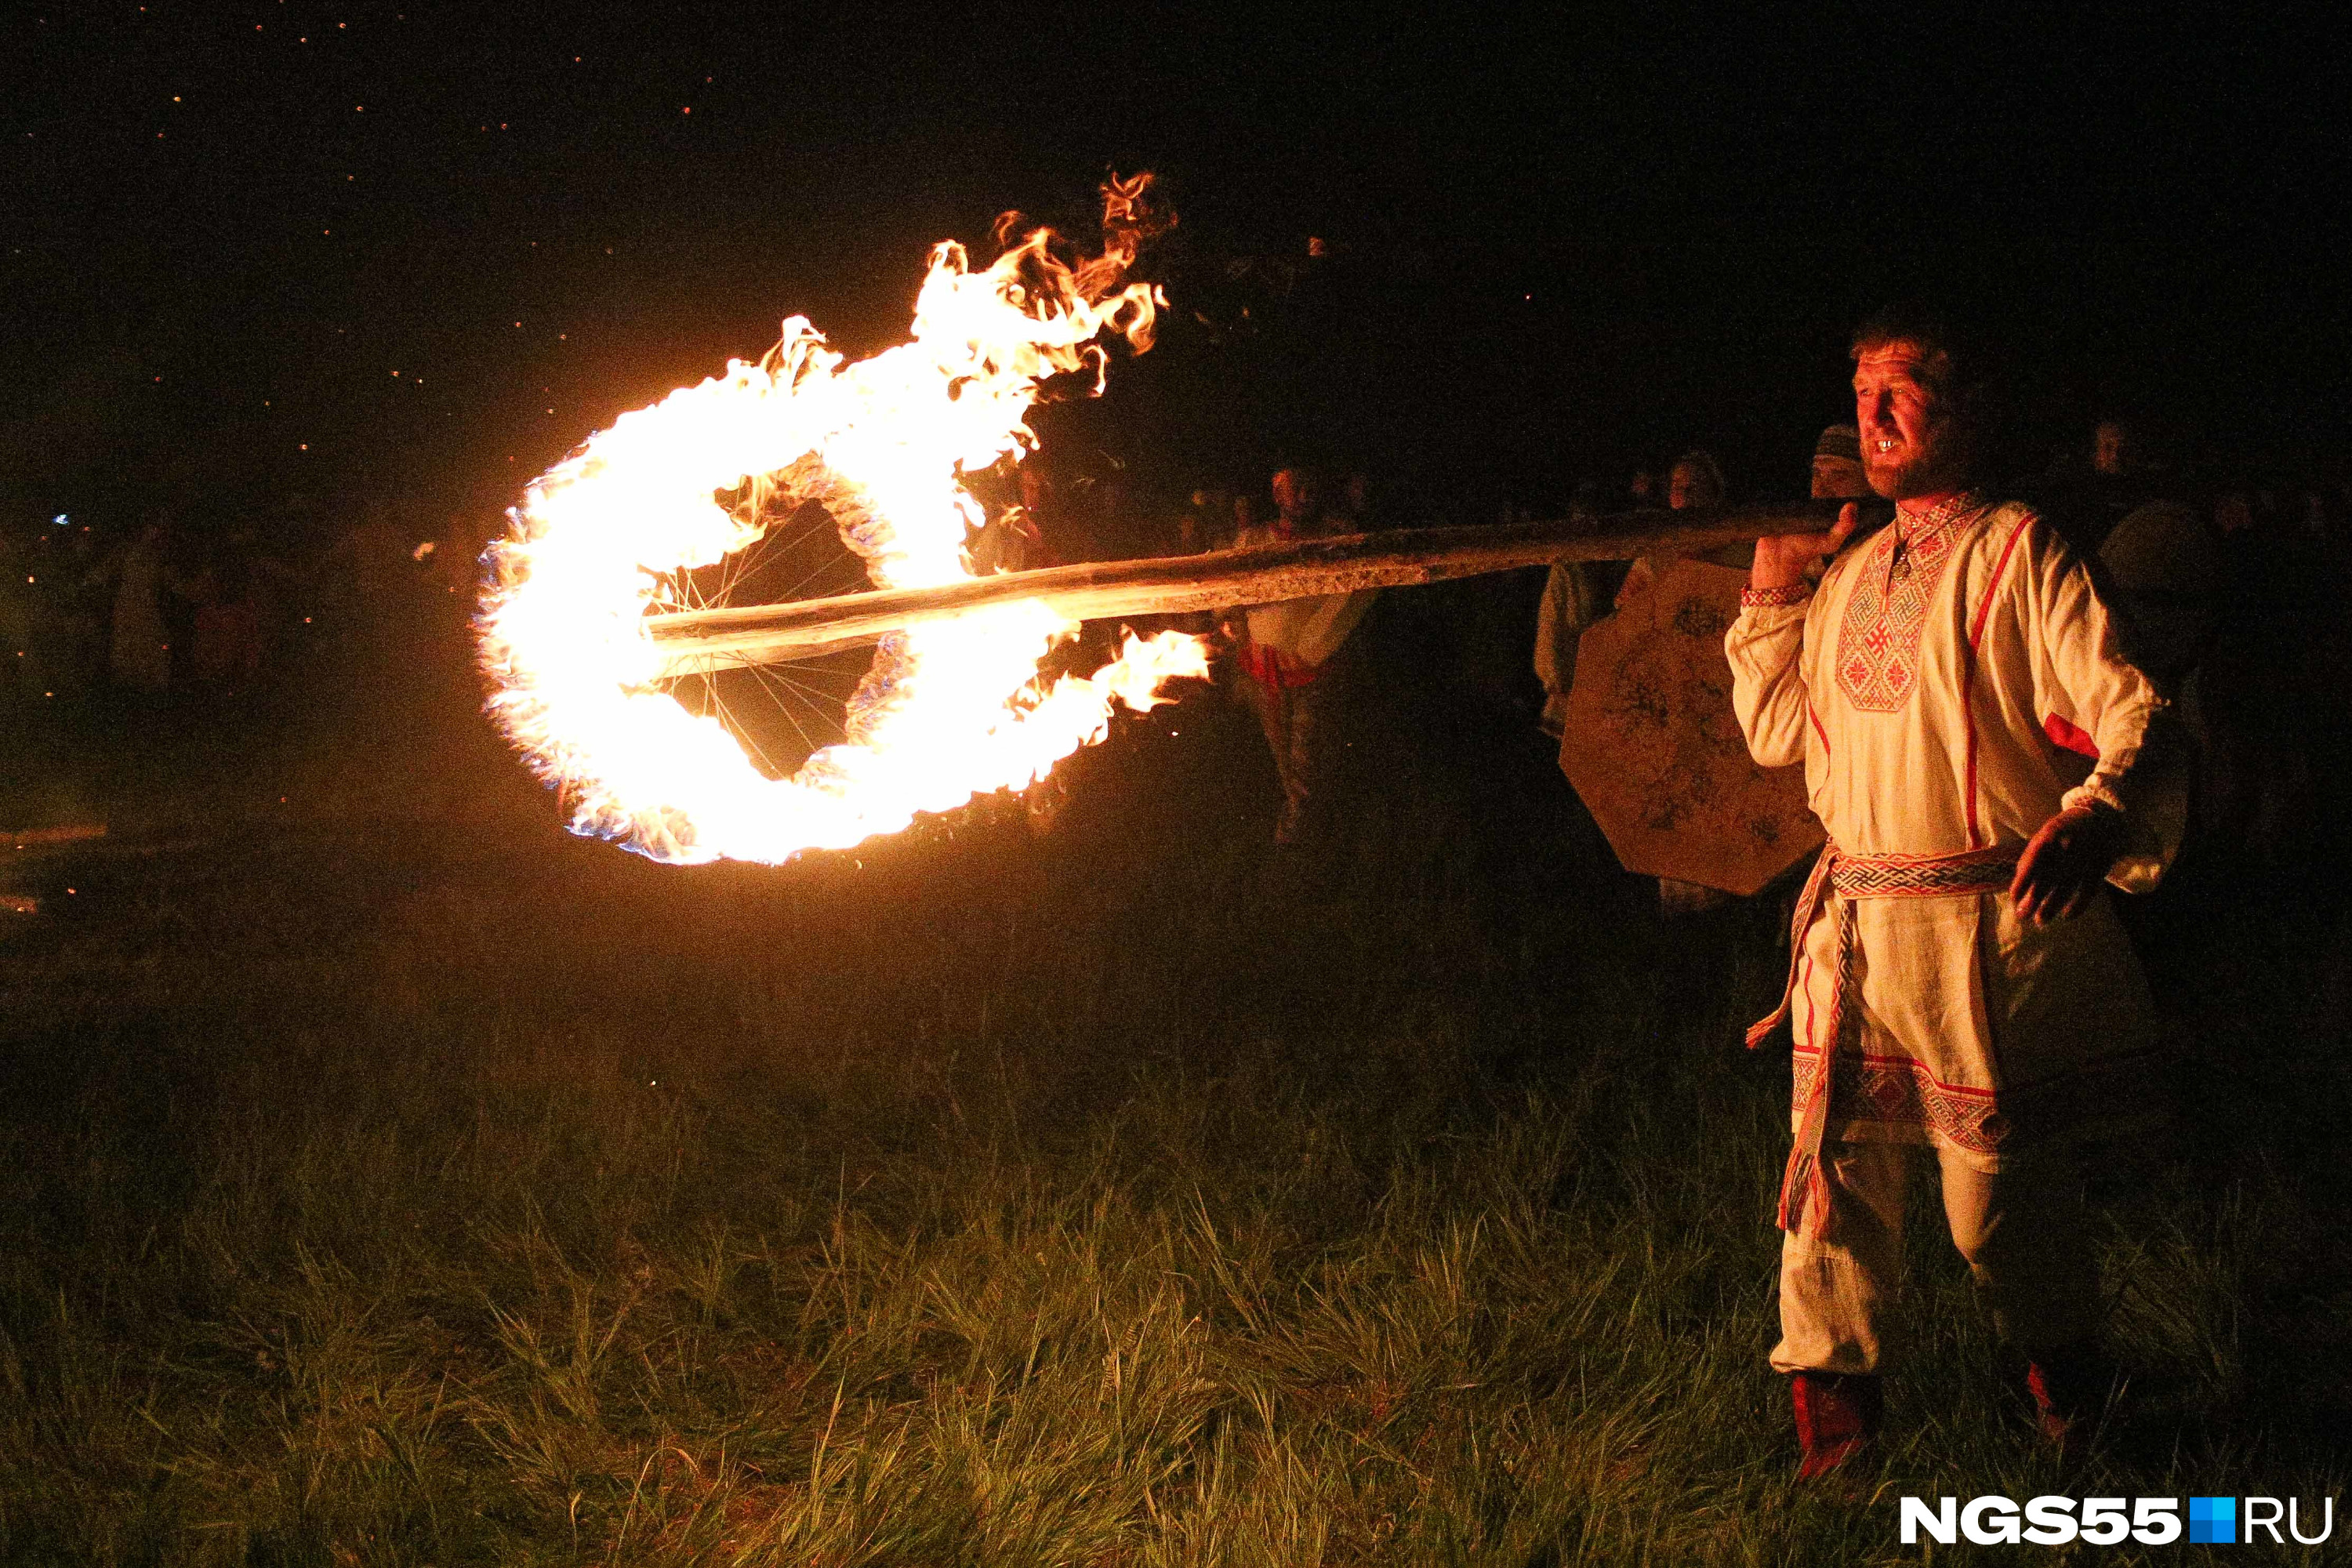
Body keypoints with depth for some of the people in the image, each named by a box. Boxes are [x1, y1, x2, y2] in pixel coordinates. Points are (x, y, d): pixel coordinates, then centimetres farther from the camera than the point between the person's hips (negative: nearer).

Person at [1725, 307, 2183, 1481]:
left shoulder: (2017, 551, -5)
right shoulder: (1847, 572, 16)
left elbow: (2131, 713, -15)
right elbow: (1776, 734, 23)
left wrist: (2096, 817, -35)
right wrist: (1769, 597, 12)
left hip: (1986, 928, -5)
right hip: (1852, 925, 6)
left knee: (1997, 1186, 3)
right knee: (1832, 1164, 6)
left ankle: (2063, 1374, 30)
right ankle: (1830, 1386, 23)